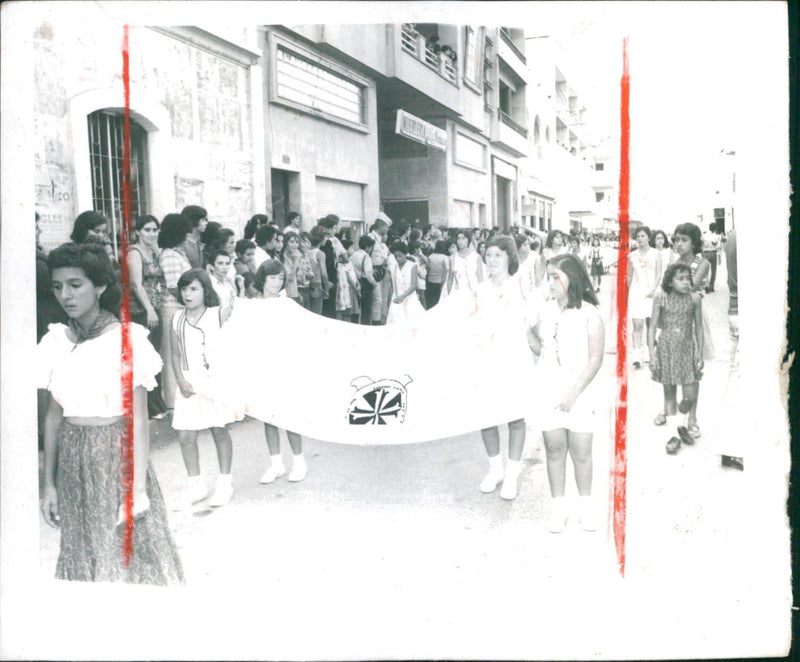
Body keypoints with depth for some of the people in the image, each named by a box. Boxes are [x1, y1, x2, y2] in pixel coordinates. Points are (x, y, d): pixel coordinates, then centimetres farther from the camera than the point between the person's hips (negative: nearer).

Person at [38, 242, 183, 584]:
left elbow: (139, 419, -11)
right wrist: (49, 483, 8)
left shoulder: (126, 339, -10)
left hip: (118, 453, -4)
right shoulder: (55, 342, 4)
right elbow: (54, 415, 8)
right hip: (73, 458, 4)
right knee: (82, 552, 13)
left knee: (131, 548, 4)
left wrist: (138, 487, -14)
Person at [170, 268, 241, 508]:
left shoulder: (219, 314, -3)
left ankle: (225, 483, 19)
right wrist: (181, 381, -4)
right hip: (189, 384, 3)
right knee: (185, 436, 2)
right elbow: (176, 355, 7)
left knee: (220, 431, 5)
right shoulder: (177, 320, 6)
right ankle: (196, 485, 19)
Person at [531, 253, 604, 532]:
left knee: (581, 450, 2)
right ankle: (558, 508, 17)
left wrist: (573, 393, -13)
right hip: (549, 391, 3)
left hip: (579, 392, -3)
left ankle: (586, 506, 21)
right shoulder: (547, 309, 7)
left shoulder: (589, 314, -6)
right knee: (554, 447, 5)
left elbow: (595, 359, -9)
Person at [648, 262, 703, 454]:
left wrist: (700, 354, 4)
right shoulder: (661, 298, -7)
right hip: (666, 349, -1)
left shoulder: (694, 298, -3)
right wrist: (652, 355, -9)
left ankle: (682, 424, 29)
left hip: (687, 349, 1)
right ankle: (674, 435, 20)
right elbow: (653, 327, -4)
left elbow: (698, 327, 5)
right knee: (669, 393, 8)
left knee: (690, 395, -1)